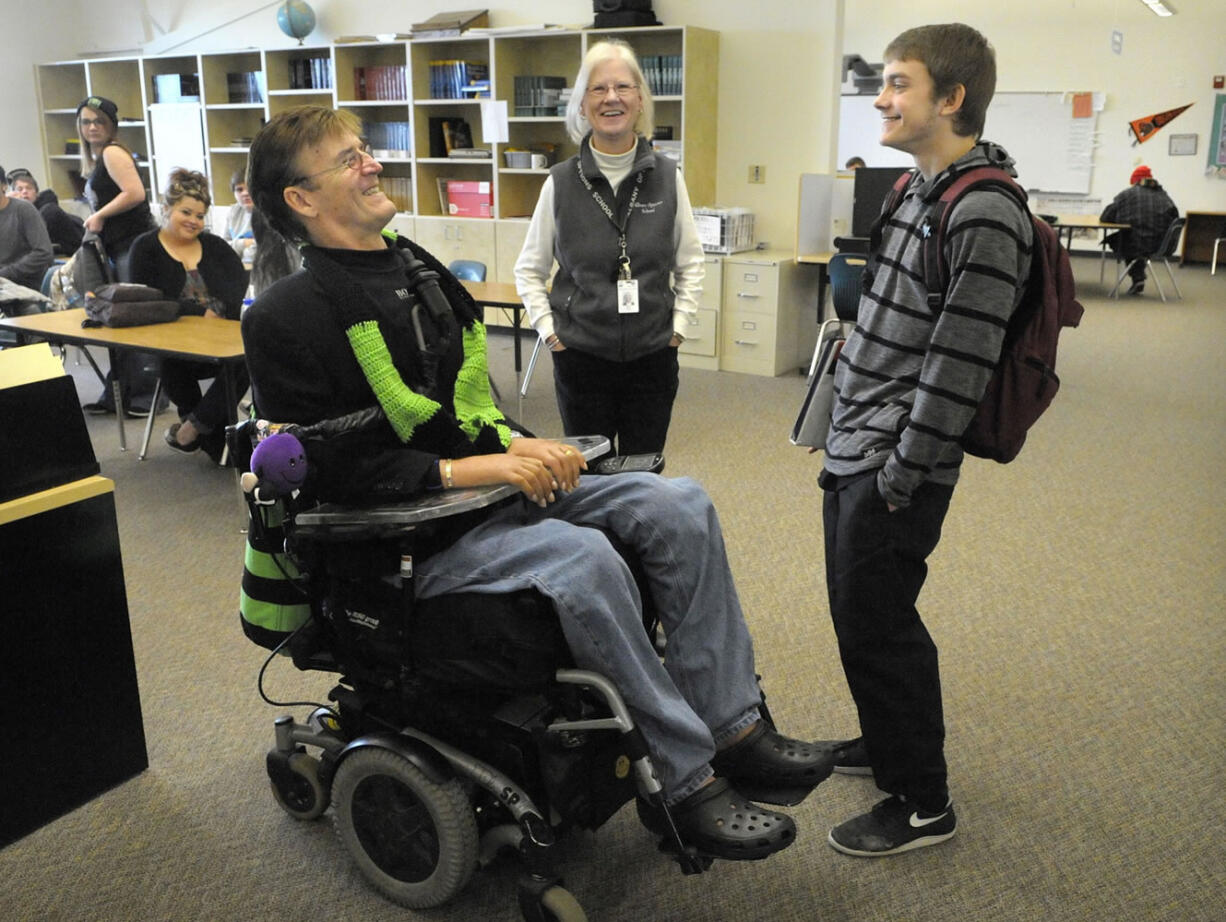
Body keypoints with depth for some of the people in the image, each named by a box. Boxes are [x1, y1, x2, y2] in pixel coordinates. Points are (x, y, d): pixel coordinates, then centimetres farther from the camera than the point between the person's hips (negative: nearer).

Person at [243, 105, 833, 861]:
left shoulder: (416, 267, 15)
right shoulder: (287, 316, -9)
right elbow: (328, 467, -16)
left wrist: (517, 444, -1)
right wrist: (466, 469, -21)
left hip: (487, 481, 8)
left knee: (680, 505, -8)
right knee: (582, 558, -33)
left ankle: (732, 727, -4)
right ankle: (686, 779, -19)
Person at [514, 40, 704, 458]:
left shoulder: (667, 177, 1)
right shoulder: (560, 182, -2)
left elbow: (691, 263, 10)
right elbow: (529, 269, 6)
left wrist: (678, 325, 2)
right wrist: (549, 330, -3)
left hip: (653, 356, 1)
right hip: (580, 356, -1)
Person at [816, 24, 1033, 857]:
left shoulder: (984, 216, -18)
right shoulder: (921, 191, 12)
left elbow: (957, 368, -21)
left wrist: (898, 478, -17)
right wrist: (846, 438, 17)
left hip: (896, 467, -9)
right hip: (854, 450, 9)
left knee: (877, 624, 0)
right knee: (858, 610, 19)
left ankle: (922, 804, 18)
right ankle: (885, 741, 40)